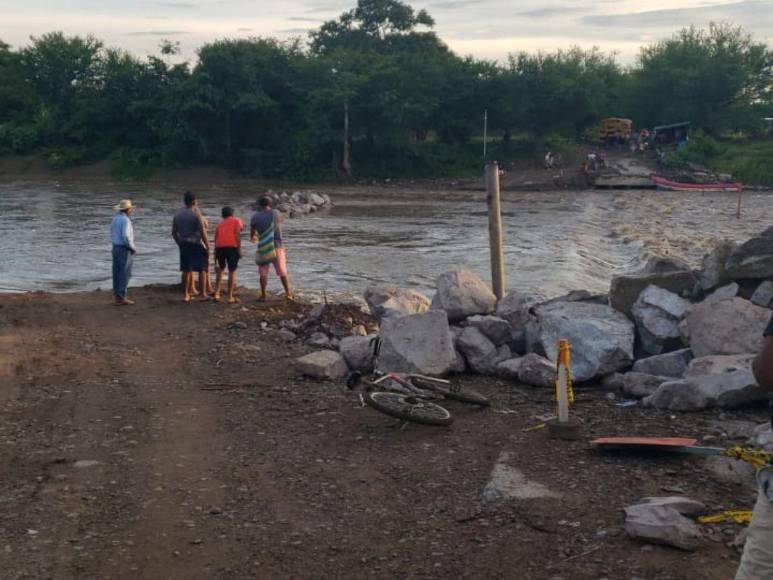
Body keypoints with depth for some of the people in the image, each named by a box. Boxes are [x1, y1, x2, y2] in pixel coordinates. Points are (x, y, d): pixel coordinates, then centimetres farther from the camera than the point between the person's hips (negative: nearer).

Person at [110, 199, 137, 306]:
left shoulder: (115, 218, 10)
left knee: (117, 273, 9)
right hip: (124, 250, -9)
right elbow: (126, 237, -25)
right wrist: (133, 248, -12)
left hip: (115, 248, 9)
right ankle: (121, 298, -5)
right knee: (125, 274, -5)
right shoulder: (125, 220, -18)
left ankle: (117, 296, 13)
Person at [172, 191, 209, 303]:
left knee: (186, 271, 11)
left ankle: (185, 295, 13)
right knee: (202, 270, 0)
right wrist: (208, 248, -5)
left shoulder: (177, 215, 8)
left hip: (183, 245, 6)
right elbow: (203, 233, -11)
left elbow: (174, 233, 12)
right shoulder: (195, 215, -10)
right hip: (196, 245, -6)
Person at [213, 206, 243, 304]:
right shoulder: (236, 220, 18)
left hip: (220, 248, 4)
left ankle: (217, 294, 15)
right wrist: (239, 249, -5)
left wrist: (215, 262, 30)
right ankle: (230, 297, 2)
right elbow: (237, 234, -1)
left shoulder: (219, 224, 28)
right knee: (232, 271, 3)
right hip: (232, 246, -4)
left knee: (220, 270, 22)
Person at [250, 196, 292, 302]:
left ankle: (263, 296, 6)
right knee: (282, 272, 9)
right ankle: (288, 294, 8)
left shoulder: (256, 216, -2)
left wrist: (252, 238, 37)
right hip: (278, 245, 2)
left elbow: (252, 231, 14)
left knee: (263, 273, 7)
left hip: (264, 247, -2)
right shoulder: (277, 213, 4)